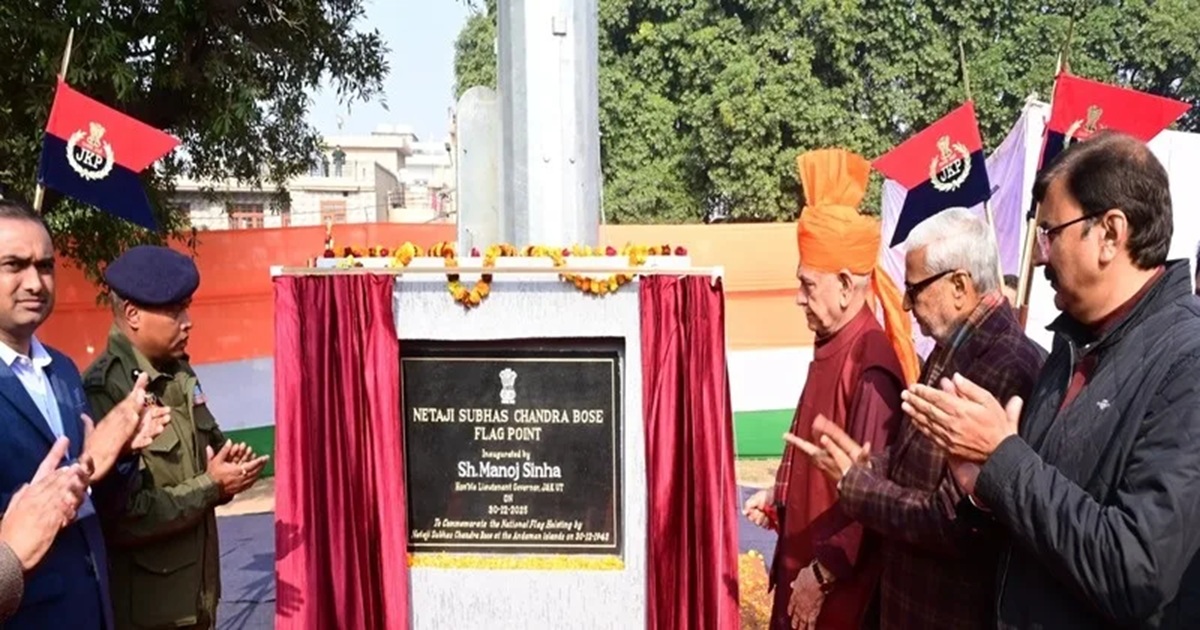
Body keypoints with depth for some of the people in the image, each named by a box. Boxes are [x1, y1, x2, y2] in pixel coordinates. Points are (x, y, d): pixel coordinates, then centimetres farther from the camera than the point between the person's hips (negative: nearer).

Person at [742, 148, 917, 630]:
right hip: (805, 561, 8)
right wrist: (779, 499, 6)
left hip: (840, 582, -8)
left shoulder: (870, 363, -22)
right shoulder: (831, 349, 5)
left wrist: (822, 574, -18)